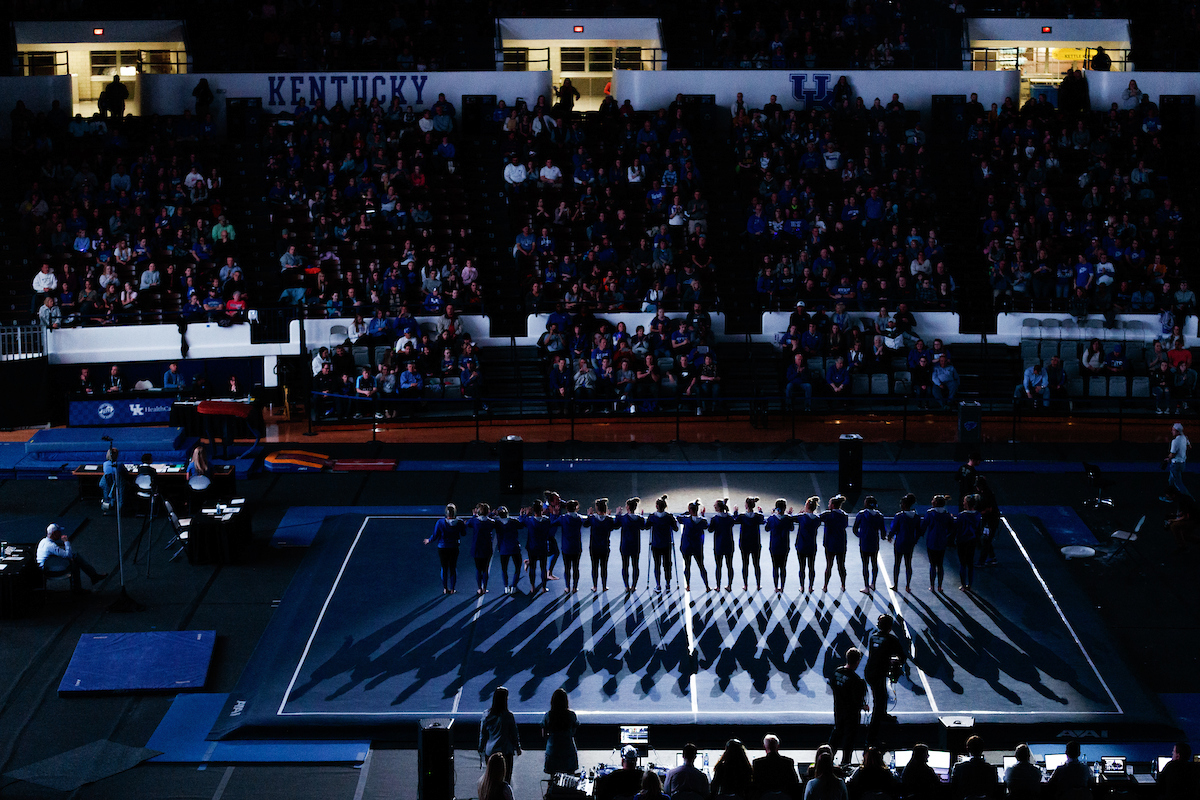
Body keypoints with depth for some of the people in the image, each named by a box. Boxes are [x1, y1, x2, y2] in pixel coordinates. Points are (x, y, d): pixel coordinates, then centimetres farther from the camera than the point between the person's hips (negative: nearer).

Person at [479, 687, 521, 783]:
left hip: (490, 751, 3)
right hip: (505, 751, -3)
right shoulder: (508, 716, -13)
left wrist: (481, 750, 18)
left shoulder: (487, 715, -4)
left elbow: (482, 735, 5)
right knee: (505, 779, 6)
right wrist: (517, 748, 13)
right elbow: (514, 734, -3)